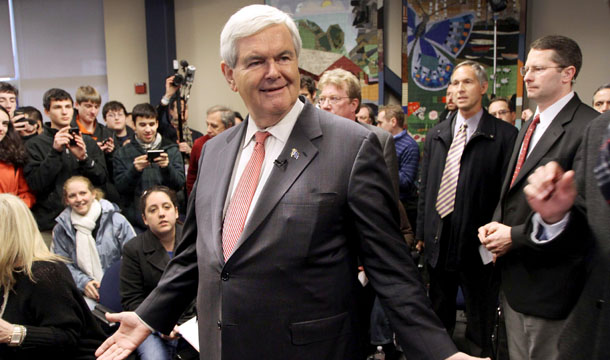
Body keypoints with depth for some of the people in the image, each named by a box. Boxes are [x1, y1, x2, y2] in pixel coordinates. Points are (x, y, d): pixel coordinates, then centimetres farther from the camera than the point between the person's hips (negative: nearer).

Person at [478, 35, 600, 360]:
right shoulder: (530, 126, 14)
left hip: (549, 282, -8)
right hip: (514, 275, 8)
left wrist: (515, 236, -19)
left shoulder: (591, 128, -17)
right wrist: (496, 224, 1)